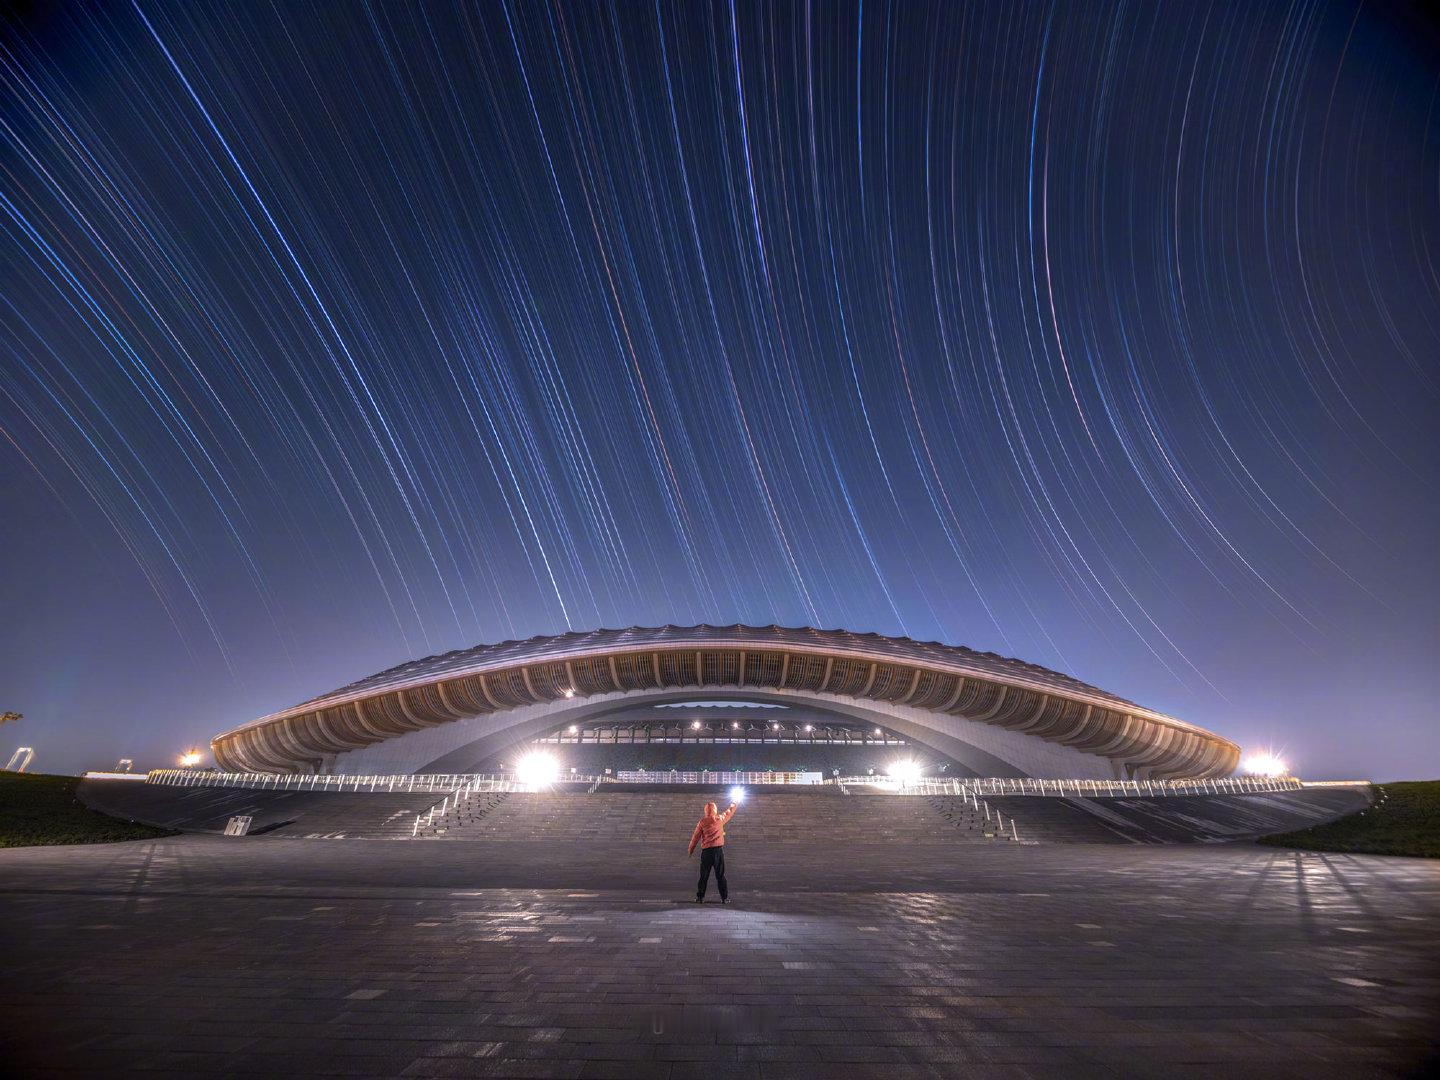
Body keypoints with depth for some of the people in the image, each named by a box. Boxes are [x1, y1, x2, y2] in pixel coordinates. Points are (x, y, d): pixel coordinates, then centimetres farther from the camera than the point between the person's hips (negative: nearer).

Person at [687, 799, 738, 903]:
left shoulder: (702, 821, -1)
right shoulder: (720, 818, 2)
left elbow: (696, 837, 1)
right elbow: (729, 812, 20)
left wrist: (691, 850, 11)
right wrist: (733, 805, 39)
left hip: (706, 851, 0)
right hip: (719, 849, 1)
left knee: (704, 876, 8)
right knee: (720, 875, 6)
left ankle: (700, 897, 9)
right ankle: (725, 897, 5)